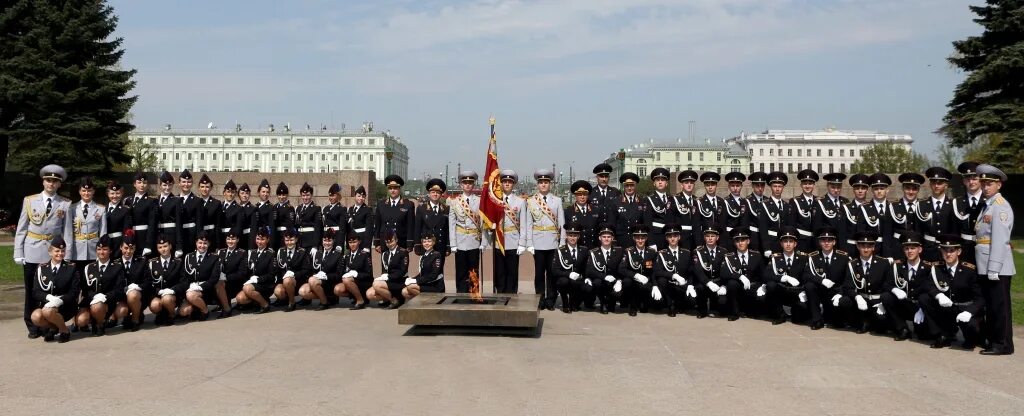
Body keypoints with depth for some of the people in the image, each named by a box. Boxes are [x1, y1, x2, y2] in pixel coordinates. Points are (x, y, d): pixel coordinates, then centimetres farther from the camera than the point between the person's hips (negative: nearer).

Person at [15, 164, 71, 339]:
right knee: (31, 290, 7)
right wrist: (18, 254, -1)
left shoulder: (66, 204, 2)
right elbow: (21, 229, 5)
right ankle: (32, 327, 18)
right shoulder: (29, 201, 4)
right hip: (32, 252, 1)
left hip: (54, 252, -1)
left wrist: (67, 255, -5)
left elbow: (67, 231, 1)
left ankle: (49, 326, 12)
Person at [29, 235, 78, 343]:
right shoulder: (41, 268, 7)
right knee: (35, 317, -29)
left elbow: (74, 293, -5)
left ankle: (64, 330, -6)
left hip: (64, 307, -3)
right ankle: (53, 328, 4)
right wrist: (49, 297, -20)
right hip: (45, 303, 3)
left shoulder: (71, 269, 2)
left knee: (48, 311, -34)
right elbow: (35, 292, 1)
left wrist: (59, 300, -23)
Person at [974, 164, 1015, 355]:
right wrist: (987, 268, 14)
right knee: (989, 303, 14)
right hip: (985, 265, 9)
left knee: (999, 304, -2)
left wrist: (994, 268, -20)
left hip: (997, 265, -9)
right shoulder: (986, 205, 17)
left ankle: (1003, 344, 5)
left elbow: (999, 239, -17)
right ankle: (991, 339, 23)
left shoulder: (1000, 207, -11)